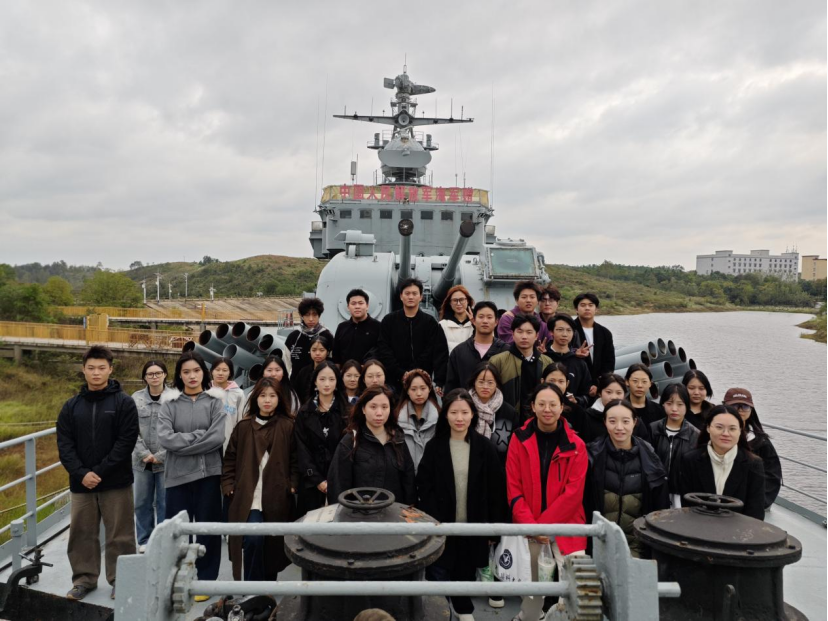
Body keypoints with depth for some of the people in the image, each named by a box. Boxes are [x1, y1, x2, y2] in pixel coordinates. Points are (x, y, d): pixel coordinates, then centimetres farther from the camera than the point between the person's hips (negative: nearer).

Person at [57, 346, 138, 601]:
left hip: (116, 483, -3)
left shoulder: (124, 403, -4)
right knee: (81, 534, 12)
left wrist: (100, 472, -16)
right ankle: (84, 578, 28)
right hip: (80, 483, 4)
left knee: (119, 536, 3)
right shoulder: (71, 406, 8)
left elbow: (126, 441, -10)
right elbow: (64, 444, 2)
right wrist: (81, 473, -12)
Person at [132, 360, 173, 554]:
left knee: (164, 502, 5)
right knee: (142, 502, 11)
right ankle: (144, 541, 26)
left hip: (166, 461, -3)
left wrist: (159, 456, -10)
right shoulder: (136, 398, 3)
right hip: (141, 460, 3)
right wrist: (144, 454, -9)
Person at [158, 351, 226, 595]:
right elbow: (165, 438, -9)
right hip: (177, 474, 1)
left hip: (208, 473, -1)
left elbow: (218, 438, -11)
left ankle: (204, 581, 22)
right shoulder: (169, 402, 4)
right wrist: (199, 436, -13)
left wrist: (183, 442, -10)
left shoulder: (215, 400, 0)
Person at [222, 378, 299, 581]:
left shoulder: (288, 426, 1)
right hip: (248, 495, 0)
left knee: (274, 543, 10)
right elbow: (230, 458, 10)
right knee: (253, 539, -17)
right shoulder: (243, 426, 4)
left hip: (277, 497, 1)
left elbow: (294, 459, 5)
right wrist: (228, 485, 2)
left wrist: (292, 484, -4)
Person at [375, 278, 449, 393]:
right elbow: (383, 351, 0)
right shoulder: (389, 320, 7)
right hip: (395, 382, 1)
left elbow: (440, 353, -2)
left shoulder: (430, 322, 5)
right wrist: (401, 375, -11)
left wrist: (439, 382, -15)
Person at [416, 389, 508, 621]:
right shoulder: (434, 446, -6)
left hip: (473, 525, 1)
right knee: (439, 574, 0)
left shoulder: (485, 448, -6)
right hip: (441, 524, -1)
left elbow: (496, 489, -3)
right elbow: (423, 486, -5)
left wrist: (494, 525, -3)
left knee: (466, 572, 17)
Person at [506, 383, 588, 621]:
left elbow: (573, 492, -7)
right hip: (529, 528, 1)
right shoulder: (520, 439, -1)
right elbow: (513, 487, -1)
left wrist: (544, 523, -12)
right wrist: (530, 524, -12)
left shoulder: (575, 445, -2)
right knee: (532, 580, 7)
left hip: (564, 526, 0)